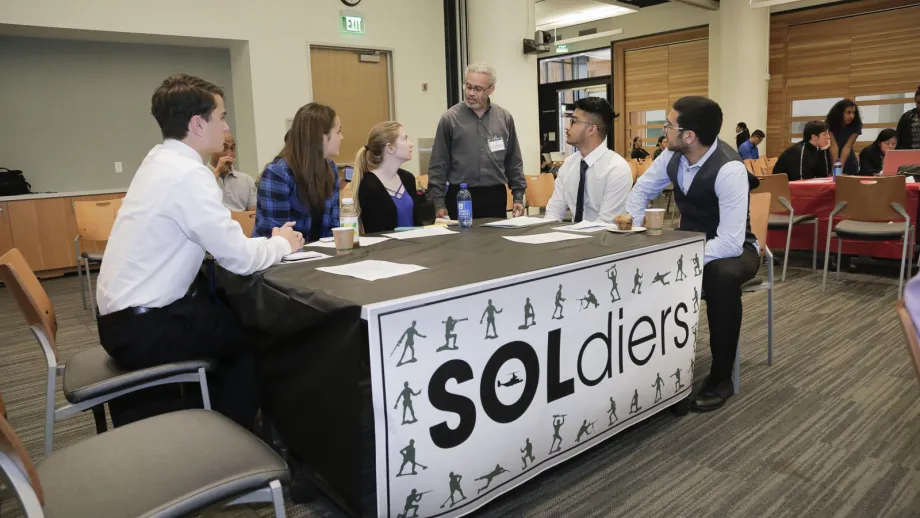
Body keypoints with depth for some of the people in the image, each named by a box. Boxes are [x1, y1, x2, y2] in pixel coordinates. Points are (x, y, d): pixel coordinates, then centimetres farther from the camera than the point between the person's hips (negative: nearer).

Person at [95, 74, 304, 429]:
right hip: (143, 328, -8)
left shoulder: (161, 160, 7)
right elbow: (240, 259, -21)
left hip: (127, 315, 8)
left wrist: (270, 240, 2)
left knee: (237, 310, 17)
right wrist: (283, 244, -3)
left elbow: (218, 241, 11)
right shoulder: (188, 174, -21)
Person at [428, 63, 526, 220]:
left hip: (496, 196, 3)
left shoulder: (504, 118, 6)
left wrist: (518, 196, 7)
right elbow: (438, 166, -2)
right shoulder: (450, 118, -2)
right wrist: (439, 203, -6)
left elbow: (514, 162, 11)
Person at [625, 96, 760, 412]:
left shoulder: (729, 169, -30)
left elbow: (730, 243, -34)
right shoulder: (672, 156, -9)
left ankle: (720, 377, -19)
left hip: (731, 248, -6)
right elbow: (643, 189, 9)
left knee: (721, 276, -39)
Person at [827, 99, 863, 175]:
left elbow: (847, 147, -23)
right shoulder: (829, 124, -18)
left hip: (848, 162, 2)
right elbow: (834, 146, -26)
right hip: (831, 161, -2)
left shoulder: (856, 125, -13)